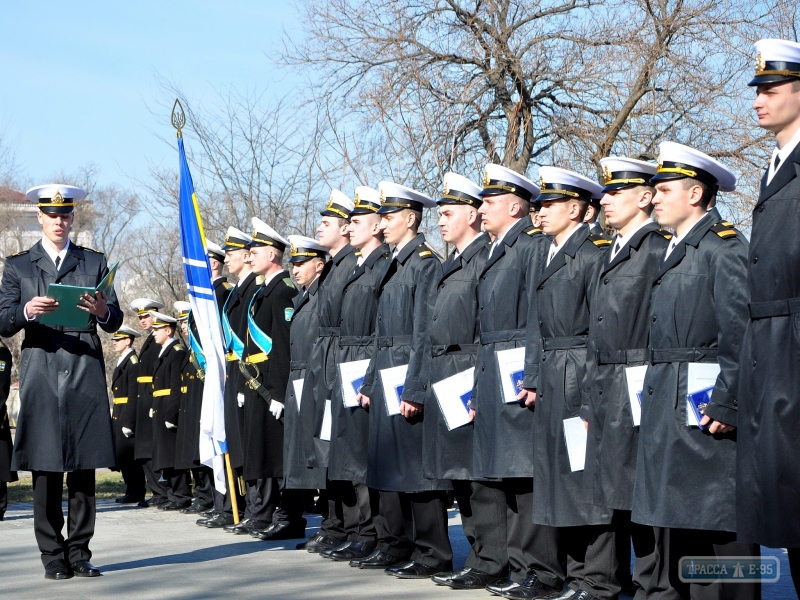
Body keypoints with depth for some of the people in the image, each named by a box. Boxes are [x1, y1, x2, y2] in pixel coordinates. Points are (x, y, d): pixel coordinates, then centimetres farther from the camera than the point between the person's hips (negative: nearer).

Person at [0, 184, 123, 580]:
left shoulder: (95, 263, 15)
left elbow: (115, 323, 9)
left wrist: (103, 311, -14)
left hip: (86, 375, 1)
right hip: (41, 378, -1)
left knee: (84, 469, 0)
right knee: (45, 470, -3)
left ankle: (79, 553, 6)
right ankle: (53, 556, 3)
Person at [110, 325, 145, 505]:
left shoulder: (133, 362, -13)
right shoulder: (122, 362, 18)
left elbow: (134, 395, -18)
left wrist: (128, 422, -21)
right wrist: (115, 416, 15)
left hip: (128, 415, -10)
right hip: (119, 415, 10)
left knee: (128, 455, -7)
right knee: (121, 455, 11)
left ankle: (136, 493, 0)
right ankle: (132, 491, 17)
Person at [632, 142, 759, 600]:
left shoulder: (724, 245, -9)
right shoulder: (676, 251, 19)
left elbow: (740, 333, -18)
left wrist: (727, 404, -22)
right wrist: (655, 394, 15)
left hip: (706, 404, -9)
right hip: (666, 405, 9)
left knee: (718, 523, -6)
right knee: (673, 518, 14)